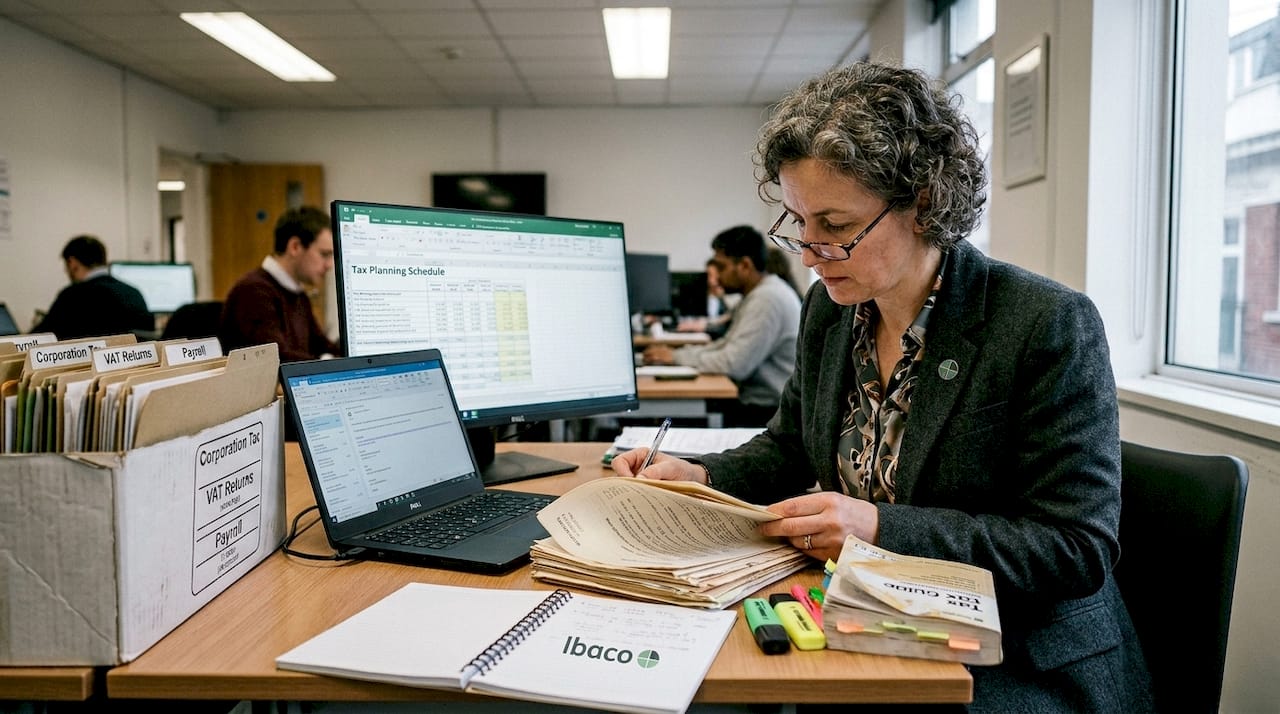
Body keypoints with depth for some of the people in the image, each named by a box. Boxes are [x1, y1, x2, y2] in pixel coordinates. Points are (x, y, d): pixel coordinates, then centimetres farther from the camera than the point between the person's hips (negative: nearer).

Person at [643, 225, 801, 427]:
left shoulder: (767, 299, -19)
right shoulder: (758, 294, 13)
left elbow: (734, 364, -24)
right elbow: (727, 346, 16)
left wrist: (676, 357, -12)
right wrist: (673, 352, 3)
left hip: (771, 412, -9)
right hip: (756, 401, 9)